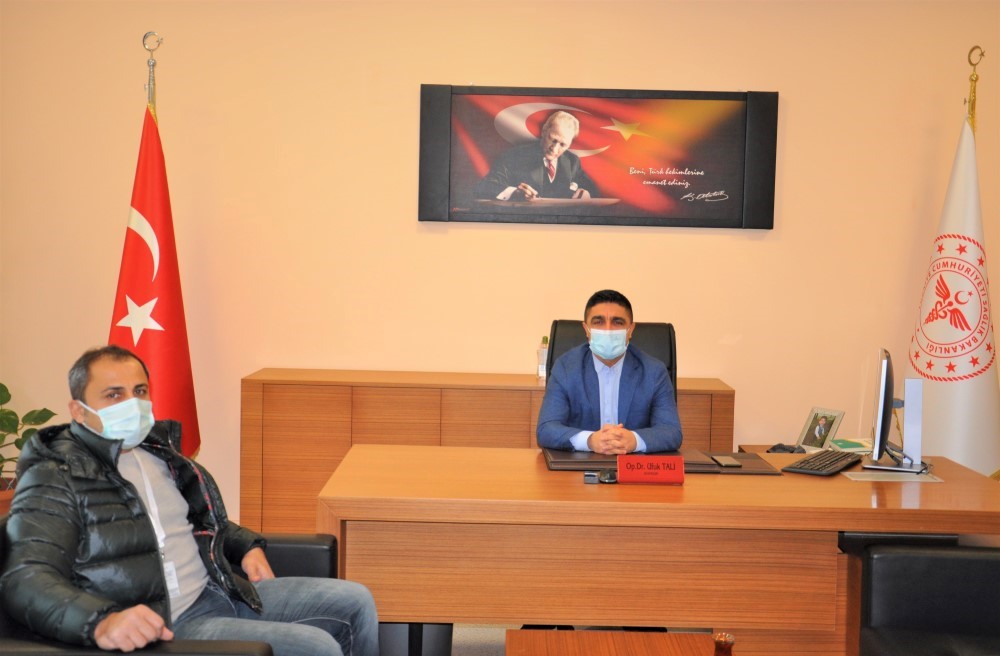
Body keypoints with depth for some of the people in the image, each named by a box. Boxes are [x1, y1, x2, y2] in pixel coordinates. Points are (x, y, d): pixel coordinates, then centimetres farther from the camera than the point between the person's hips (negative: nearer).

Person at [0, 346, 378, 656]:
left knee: (355, 601, 4)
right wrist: (101, 621, -42)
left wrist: (248, 546, 14)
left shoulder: (159, 450, 15)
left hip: (219, 591, 9)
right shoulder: (54, 479, -10)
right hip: (164, 625, -9)